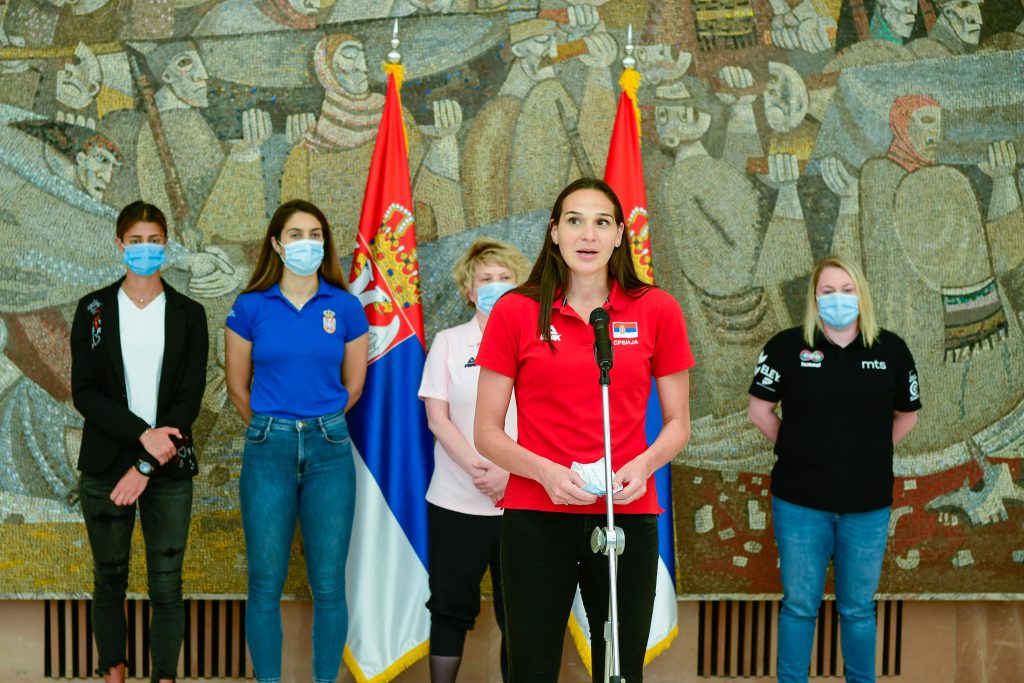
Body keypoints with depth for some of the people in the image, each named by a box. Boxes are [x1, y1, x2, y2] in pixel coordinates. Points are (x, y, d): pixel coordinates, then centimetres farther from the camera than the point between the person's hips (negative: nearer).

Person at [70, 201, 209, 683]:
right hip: (105, 464, 1)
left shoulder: (188, 314, 3)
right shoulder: (93, 309, 3)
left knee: (166, 584, 2)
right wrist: (142, 434, -16)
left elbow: (190, 397, -3)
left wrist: (146, 466, -12)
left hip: (169, 468, 0)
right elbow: (84, 391, -3)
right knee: (109, 578, 10)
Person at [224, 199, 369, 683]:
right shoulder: (251, 307, 0)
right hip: (268, 450, 0)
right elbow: (237, 386, 9)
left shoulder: (345, 307, 2)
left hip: (329, 449, 0)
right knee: (266, 584, 4)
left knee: (328, 585, 4)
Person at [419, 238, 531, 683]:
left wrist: (509, 471, -14)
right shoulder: (448, 342, 7)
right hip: (456, 501, 0)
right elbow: (437, 417, 0)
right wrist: (475, 468, -14)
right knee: (452, 608, 7)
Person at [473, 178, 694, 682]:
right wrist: (546, 471, -15)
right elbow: (487, 432, 2)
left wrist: (643, 464, -11)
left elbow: (677, 423, 9)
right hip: (535, 516, -1)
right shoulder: (516, 311, 0)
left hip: (628, 514, 1)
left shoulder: (657, 310, 2)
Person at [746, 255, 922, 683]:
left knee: (858, 609, 14)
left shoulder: (891, 350, 1)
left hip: (868, 505, 1)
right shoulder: (787, 346, -4)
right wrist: (796, 447, 2)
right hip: (800, 503, -1)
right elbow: (759, 409, 3)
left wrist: (870, 451, 6)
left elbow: (906, 415, 13)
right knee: (799, 606, 10)